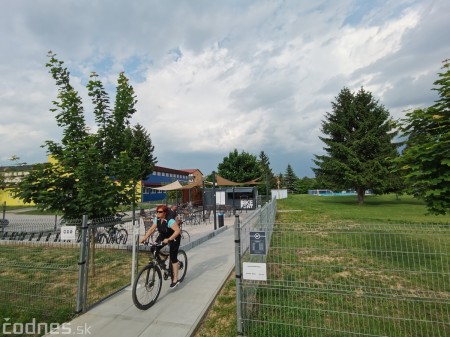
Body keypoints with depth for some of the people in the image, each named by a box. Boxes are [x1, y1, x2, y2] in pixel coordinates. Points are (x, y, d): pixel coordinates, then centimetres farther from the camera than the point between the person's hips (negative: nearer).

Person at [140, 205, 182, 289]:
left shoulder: (170, 220, -31)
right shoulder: (157, 219, -10)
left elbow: (177, 230, -38)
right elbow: (152, 229, -6)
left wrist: (168, 239, -45)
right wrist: (145, 238, -17)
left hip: (173, 238, -7)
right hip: (163, 236, 7)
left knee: (173, 258, -5)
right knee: (153, 249, -11)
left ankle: (175, 279, 7)